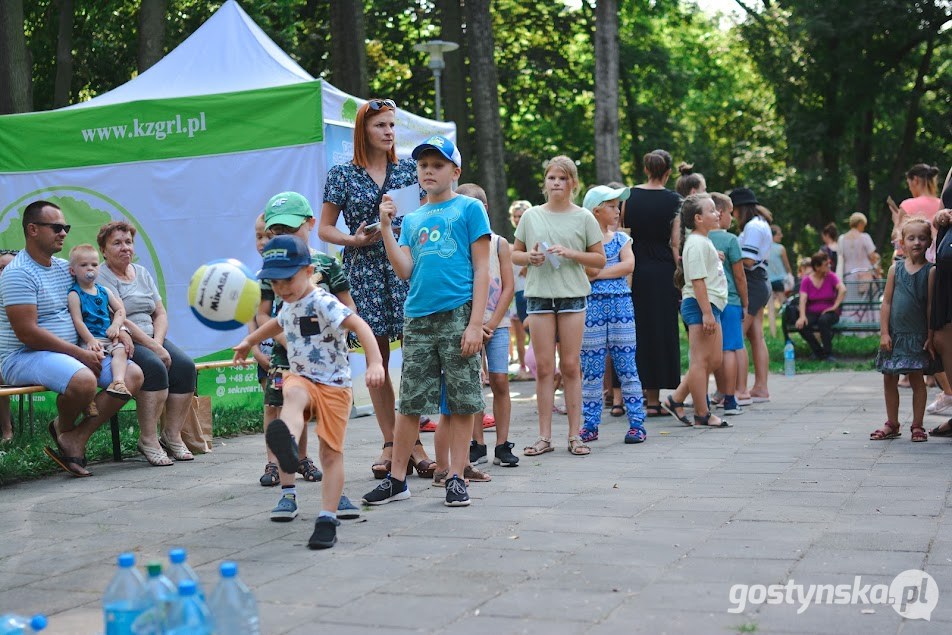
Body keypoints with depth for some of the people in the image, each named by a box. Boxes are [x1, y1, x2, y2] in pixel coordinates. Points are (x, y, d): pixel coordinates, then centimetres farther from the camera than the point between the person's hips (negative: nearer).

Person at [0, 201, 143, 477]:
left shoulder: (64, 268, 15)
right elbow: (27, 333, -19)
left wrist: (120, 330, 4)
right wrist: (80, 354, -19)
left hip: (71, 354, 9)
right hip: (23, 358, -9)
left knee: (133, 374, -10)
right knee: (84, 380, -37)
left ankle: (76, 439, -12)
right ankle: (64, 428, -2)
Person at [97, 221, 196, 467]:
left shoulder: (142, 273, 19)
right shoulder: (101, 278, -4)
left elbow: (160, 314, 14)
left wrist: (158, 342, -6)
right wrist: (153, 347, -19)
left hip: (152, 339, 7)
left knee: (185, 365, -18)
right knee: (154, 367, -32)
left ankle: (172, 435, -12)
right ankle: (148, 439, -25)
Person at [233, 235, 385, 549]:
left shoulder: (323, 303, -16)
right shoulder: (289, 306, 11)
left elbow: (359, 326, -28)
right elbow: (278, 323, 36)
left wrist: (375, 363, -42)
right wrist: (249, 341, 49)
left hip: (333, 385, -5)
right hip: (301, 378, 5)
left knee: (331, 452, -5)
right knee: (293, 395, -34)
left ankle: (327, 519, 0)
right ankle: (288, 445, -66)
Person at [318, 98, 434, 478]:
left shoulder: (409, 169, 10)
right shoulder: (342, 175, 7)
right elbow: (324, 229, 8)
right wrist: (355, 240, -9)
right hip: (365, 272, 0)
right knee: (376, 358, 3)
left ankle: (414, 442, -1)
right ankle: (390, 444, 12)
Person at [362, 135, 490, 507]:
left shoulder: (469, 209, 4)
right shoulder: (412, 220, 18)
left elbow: (481, 270, -2)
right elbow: (405, 271, 7)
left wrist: (475, 323, -10)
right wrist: (386, 228, 0)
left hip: (457, 314, -4)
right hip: (417, 318, 4)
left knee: (462, 402, 1)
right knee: (410, 402, 6)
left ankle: (456, 479, 10)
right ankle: (397, 480, 14)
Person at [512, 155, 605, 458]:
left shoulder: (583, 218, 3)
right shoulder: (531, 216, 8)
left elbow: (600, 259, 4)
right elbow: (514, 254, 14)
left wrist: (570, 253, -11)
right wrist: (530, 257, -8)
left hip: (572, 295, -1)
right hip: (539, 296, 1)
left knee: (571, 365, 2)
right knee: (543, 367, 2)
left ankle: (574, 434, 9)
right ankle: (544, 436, 8)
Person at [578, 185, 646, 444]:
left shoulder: (621, 238, 11)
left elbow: (629, 265, -7)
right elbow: (587, 271, -11)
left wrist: (598, 273, -11)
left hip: (621, 304, 2)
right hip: (592, 305, -2)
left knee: (627, 366, 3)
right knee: (591, 369, 3)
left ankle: (637, 422, 6)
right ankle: (590, 425, 11)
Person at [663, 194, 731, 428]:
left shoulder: (704, 242, 19)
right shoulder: (697, 243, -13)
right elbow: (697, 280, -20)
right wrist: (706, 312, -23)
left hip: (709, 306, 11)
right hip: (699, 305, -11)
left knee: (714, 360, 12)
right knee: (700, 360, -4)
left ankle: (676, 400, 16)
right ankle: (702, 415, 1)